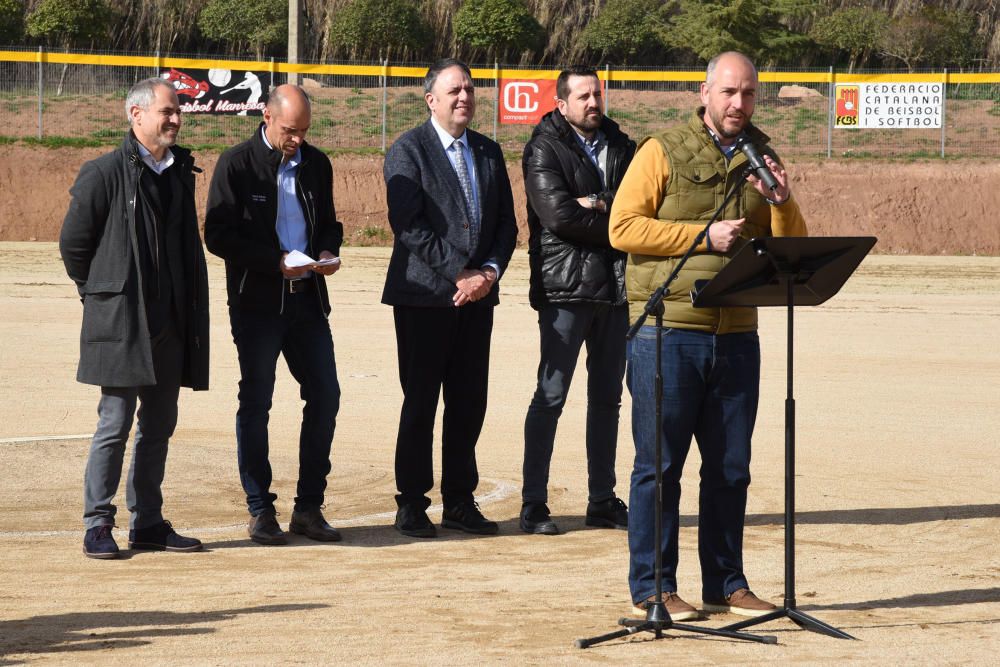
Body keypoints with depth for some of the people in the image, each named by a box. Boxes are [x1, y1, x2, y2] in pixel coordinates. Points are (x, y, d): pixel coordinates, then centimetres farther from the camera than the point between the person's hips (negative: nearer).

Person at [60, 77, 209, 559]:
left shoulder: (180, 172, 13)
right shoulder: (106, 174, -8)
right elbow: (72, 242, -2)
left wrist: (193, 311, 13)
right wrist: (99, 292, 4)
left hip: (170, 323, 6)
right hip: (121, 322, -6)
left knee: (160, 423, 9)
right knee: (116, 421, -5)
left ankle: (147, 522, 17)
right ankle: (97, 526, 2)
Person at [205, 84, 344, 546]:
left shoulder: (316, 163, 9)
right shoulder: (237, 164, -6)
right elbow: (217, 235, -10)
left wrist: (328, 251, -3)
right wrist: (276, 261, -18)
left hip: (307, 298, 5)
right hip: (257, 300, -5)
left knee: (325, 396, 2)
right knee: (256, 403, 1)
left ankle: (309, 507, 12)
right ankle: (260, 510, 9)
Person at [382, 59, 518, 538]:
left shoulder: (488, 152, 15)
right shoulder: (408, 151, -4)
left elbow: (506, 224, 13)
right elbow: (408, 225, -13)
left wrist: (489, 272, -5)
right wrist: (460, 272, -16)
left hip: (476, 297, 5)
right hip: (425, 295, -5)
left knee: (469, 403, 7)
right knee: (420, 403, -1)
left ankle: (460, 501, 15)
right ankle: (412, 504, 7)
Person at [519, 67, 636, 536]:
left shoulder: (620, 146, 14)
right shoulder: (544, 149, -3)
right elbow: (558, 214, -16)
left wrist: (599, 204, -15)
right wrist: (615, 227, -7)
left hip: (615, 287, 6)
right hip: (565, 289, -6)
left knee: (607, 398, 11)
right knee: (551, 396, -6)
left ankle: (602, 501, 18)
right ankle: (533, 505, -2)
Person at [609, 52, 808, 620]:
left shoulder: (763, 161, 13)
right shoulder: (663, 153, -1)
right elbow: (623, 227, -10)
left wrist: (782, 204, -10)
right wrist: (705, 235, -14)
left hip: (736, 333, 5)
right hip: (668, 332, -5)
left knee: (731, 467, 9)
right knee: (660, 465, -2)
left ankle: (727, 584, 18)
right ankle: (653, 588, 4)